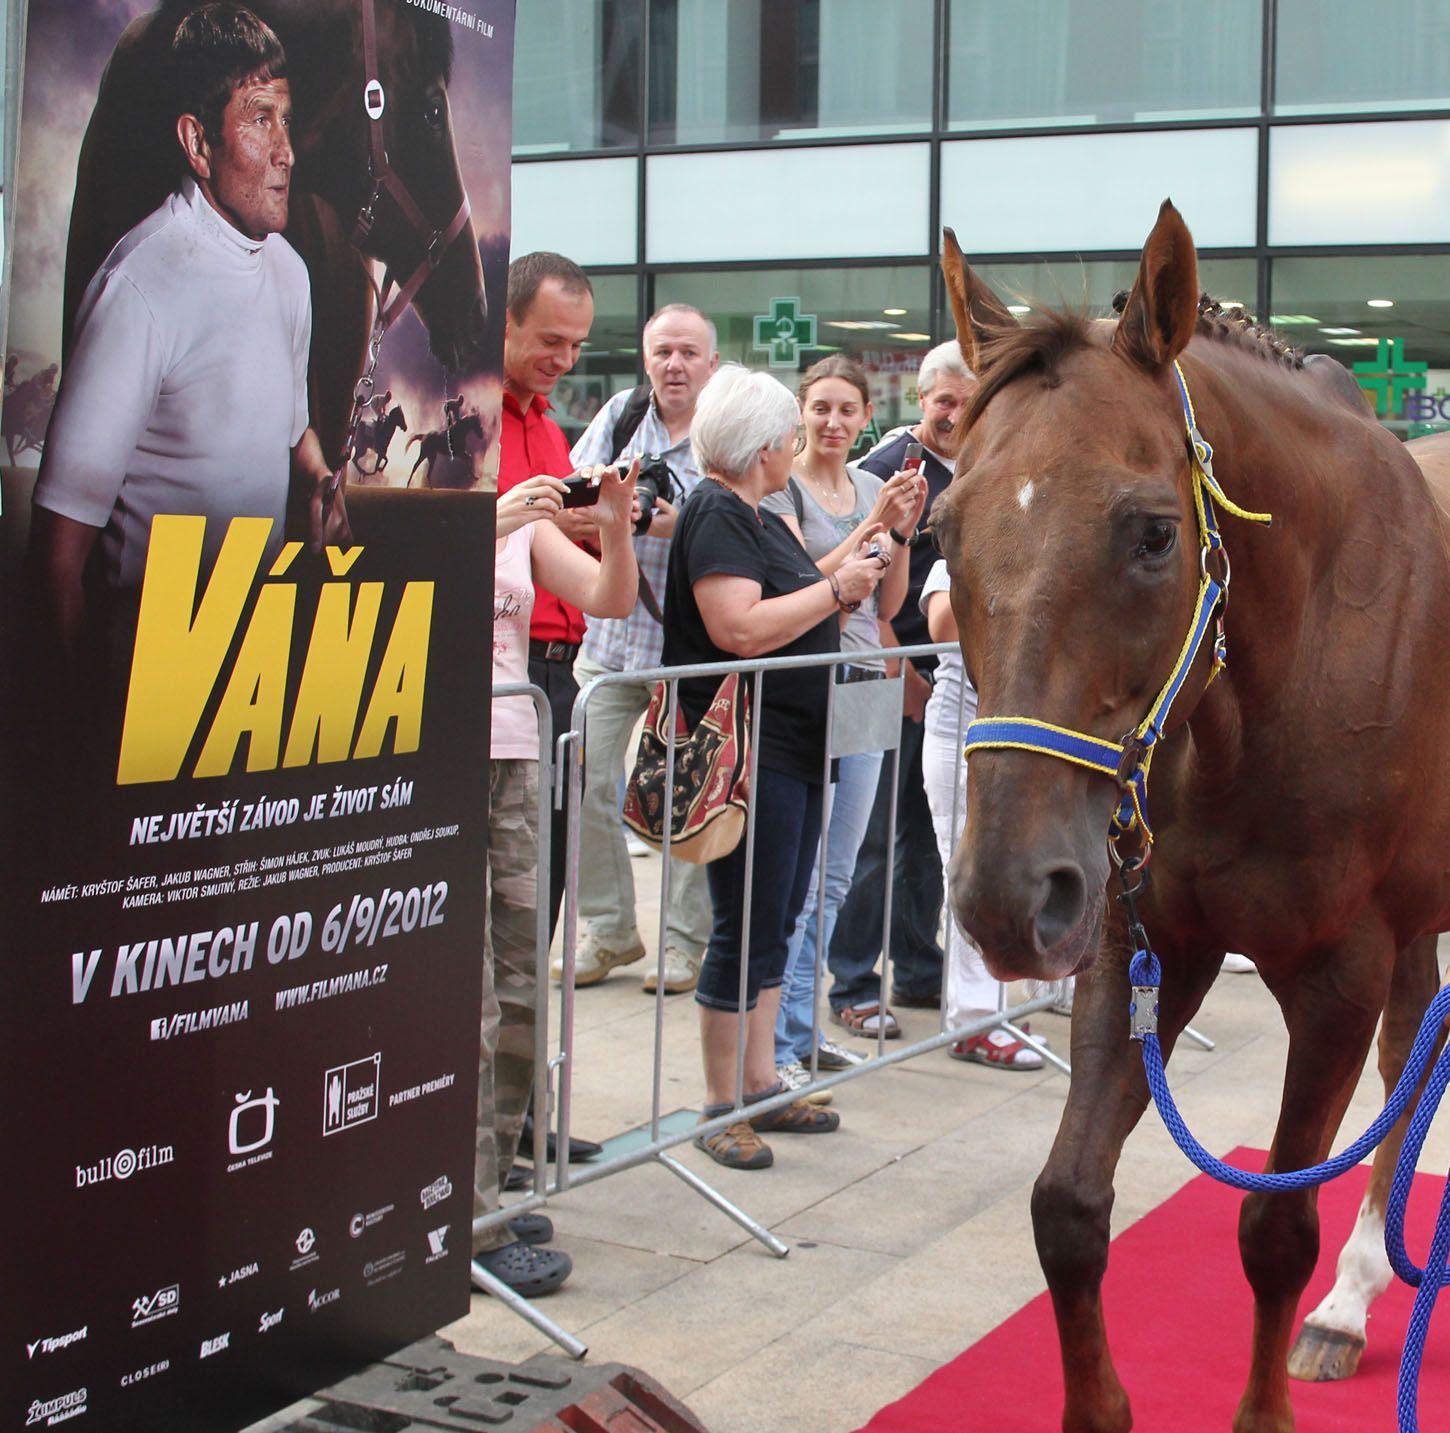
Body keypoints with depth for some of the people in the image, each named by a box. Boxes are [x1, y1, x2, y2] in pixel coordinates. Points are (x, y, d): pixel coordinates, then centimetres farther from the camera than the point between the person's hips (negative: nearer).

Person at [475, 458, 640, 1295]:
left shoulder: (526, 516, 16)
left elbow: (611, 600, 7)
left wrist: (616, 527, -10)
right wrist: (489, 523, -25)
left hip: (513, 755, 6)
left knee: (522, 988, 9)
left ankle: (488, 1186, 22)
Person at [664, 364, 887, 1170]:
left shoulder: (762, 519, 17)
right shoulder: (715, 514, -14)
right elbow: (740, 629, -25)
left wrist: (859, 562, 15)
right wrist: (836, 590, -17)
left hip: (795, 750, 10)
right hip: (748, 752, -10)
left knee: (778, 921, 15)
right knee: (747, 928, -4)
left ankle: (762, 1085, 25)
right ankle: (722, 1109, 6)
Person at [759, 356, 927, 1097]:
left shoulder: (870, 486, 13)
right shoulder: (783, 485, -6)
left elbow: (887, 604, 13)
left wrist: (901, 532, -1)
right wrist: (874, 524, -19)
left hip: (863, 685, 7)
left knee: (835, 875, 12)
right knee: (798, 877, -7)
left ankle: (801, 1026, 22)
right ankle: (775, 1044, 0)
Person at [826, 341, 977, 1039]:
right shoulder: (891, 466, -8)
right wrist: (900, 673, -15)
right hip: (894, 676, -7)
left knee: (931, 830, 14)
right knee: (874, 834, -3)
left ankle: (920, 972, 25)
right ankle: (853, 986, 4)